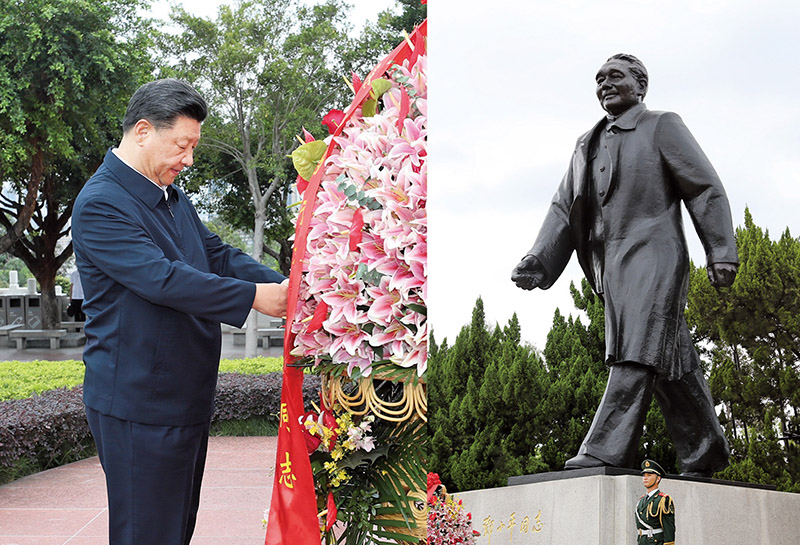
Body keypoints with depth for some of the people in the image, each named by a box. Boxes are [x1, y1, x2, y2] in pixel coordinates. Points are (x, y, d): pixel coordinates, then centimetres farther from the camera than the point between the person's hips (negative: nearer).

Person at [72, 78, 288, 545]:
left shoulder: (174, 196, 15)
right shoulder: (100, 205, -16)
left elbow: (218, 255, 12)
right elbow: (162, 279, -26)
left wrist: (285, 287, -3)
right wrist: (254, 296, -24)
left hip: (187, 399, 9)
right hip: (139, 405, -9)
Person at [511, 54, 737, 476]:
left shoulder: (662, 127, 7)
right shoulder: (587, 145, 24)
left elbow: (706, 190, 2)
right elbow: (564, 208, 17)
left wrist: (721, 252, -7)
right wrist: (538, 262, 2)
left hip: (652, 255, -6)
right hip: (611, 267, 6)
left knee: (638, 352, -18)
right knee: (670, 361, 9)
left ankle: (605, 452, -26)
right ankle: (704, 454, 17)